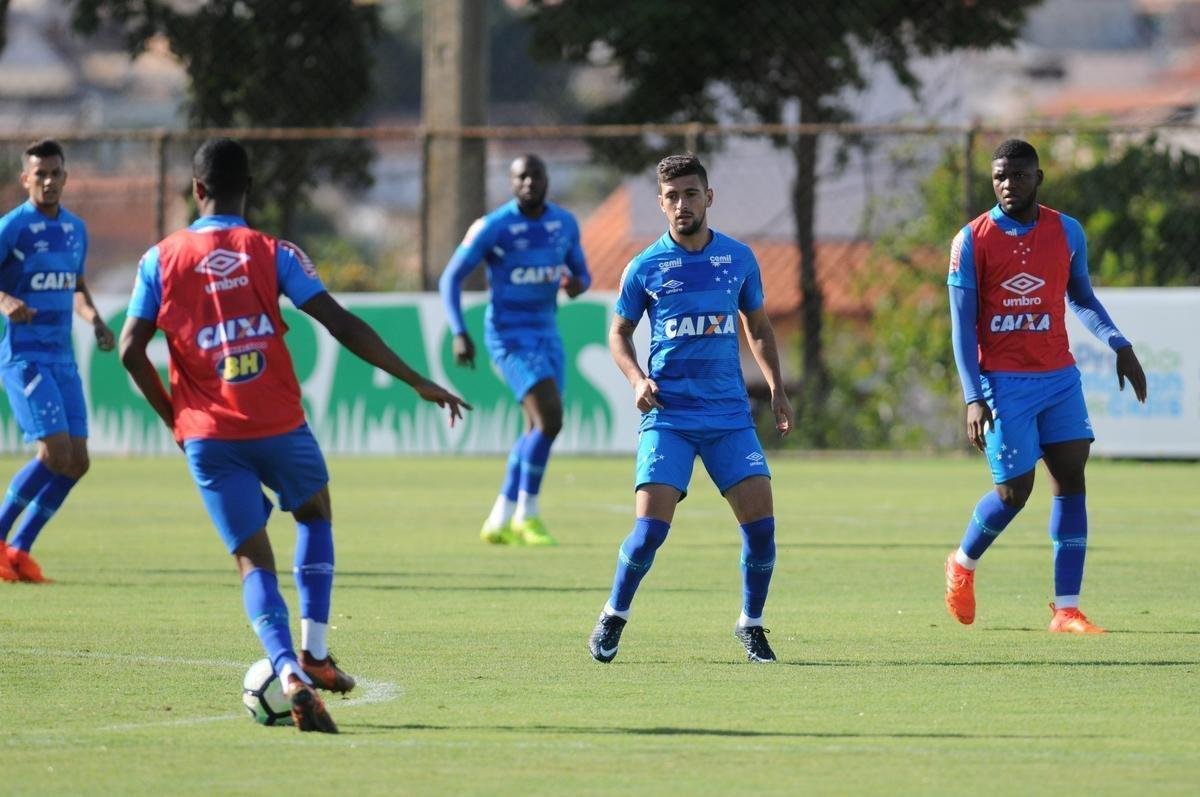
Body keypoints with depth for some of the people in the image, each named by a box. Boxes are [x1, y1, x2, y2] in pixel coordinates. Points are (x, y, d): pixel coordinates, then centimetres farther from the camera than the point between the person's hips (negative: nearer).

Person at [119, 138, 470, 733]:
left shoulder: (161, 259, 2)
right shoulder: (272, 254, -1)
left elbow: (131, 350, -4)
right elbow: (342, 326, -7)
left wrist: (173, 417, 10)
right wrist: (417, 383, -3)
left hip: (209, 437, 0)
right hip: (279, 426, 0)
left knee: (253, 559, 2)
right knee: (315, 515, 27)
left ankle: (289, 671, -23)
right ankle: (314, 654, 17)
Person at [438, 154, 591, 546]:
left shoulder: (565, 223, 5)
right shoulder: (492, 227, -12)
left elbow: (582, 273, 16)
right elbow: (451, 277, -6)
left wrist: (577, 284, -10)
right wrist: (459, 333, -17)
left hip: (546, 333, 7)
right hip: (509, 334, -7)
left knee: (539, 429, 8)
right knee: (549, 418, -19)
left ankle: (499, 521, 19)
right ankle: (527, 515, -6)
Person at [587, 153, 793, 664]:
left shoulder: (739, 259, 6)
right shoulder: (645, 267, 0)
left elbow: (758, 327, 19)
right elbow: (619, 333, 11)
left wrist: (777, 389, 9)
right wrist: (637, 379, -8)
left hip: (729, 415, 2)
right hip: (667, 416, -2)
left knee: (761, 522, -8)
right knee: (651, 527, -13)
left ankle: (751, 626, 12)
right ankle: (613, 618, 9)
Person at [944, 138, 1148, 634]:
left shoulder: (1067, 232, 5)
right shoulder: (972, 241, -4)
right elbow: (963, 324, -4)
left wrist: (1118, 344, 7)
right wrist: (974, 398, -11)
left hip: (1059, 375, 3)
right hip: (1004, 382, -3)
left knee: (1071, 477, -7)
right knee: (1014, 491, -5)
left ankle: (1066, 608, -5)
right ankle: (963, 563, 26)